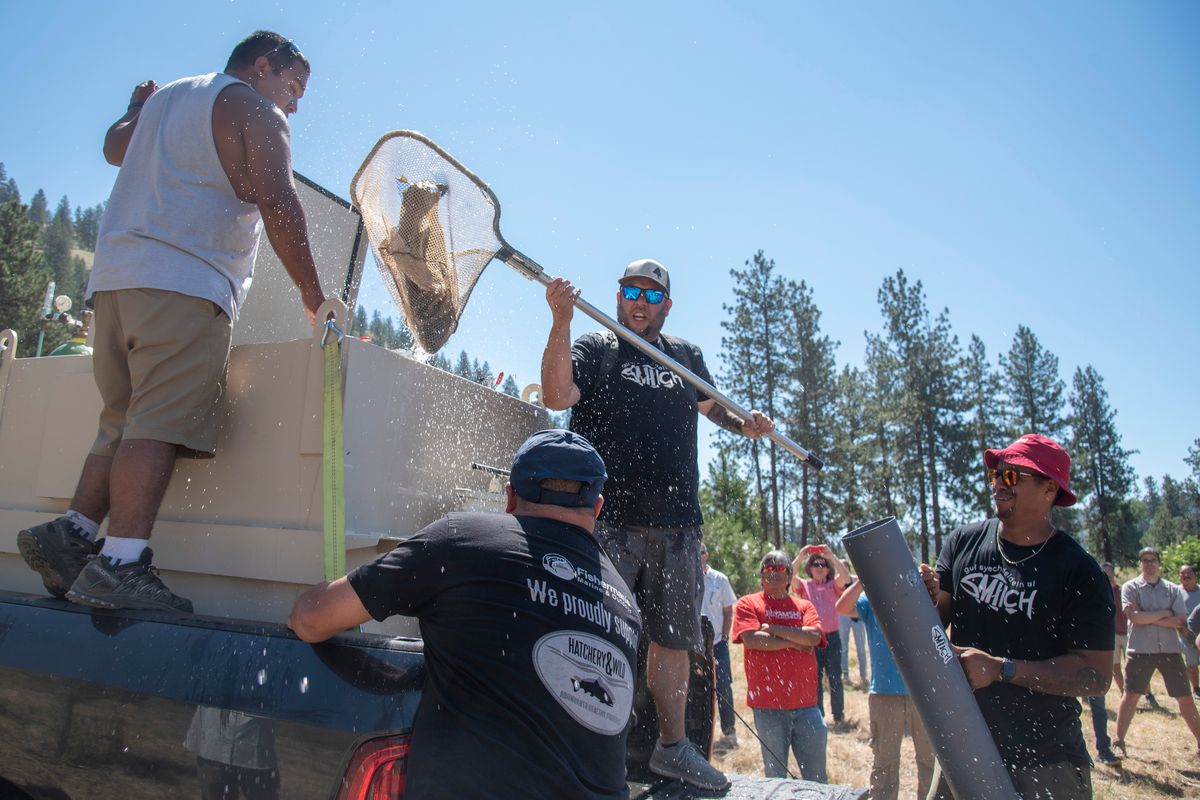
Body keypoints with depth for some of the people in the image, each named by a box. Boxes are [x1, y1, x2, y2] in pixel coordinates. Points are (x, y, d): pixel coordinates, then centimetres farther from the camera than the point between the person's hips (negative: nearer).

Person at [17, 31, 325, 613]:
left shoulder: (167, 97, 28)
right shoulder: (256, 113, 3)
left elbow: (114, 148, 45)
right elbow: (278, 205, -10)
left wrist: (137, 109, 62)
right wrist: (312, 294, -8)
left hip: (114, 275, 9)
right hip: (185, 282, -9)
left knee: (125, 421, 13)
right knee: (162, 425, -15)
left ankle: (71, 533, 7)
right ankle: (120, 565, -20)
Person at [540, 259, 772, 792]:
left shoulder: (687, 356, 17)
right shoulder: (593, 349, 3)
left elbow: (709, 404, 32)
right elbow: (556, 396, -15)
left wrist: (743, 426, 11)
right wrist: (561, 321, -24)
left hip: (677, 527, 5)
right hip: (609, 522, -4)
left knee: (674, 640, 14)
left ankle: (672, 746, 29)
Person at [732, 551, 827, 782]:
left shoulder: (804, 606, 12)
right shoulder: (748, 604, 3)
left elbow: (814, 636, -6)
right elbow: (751, 640, -12)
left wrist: (773, 628, -9)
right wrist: (794, 642, -6)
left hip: (806, 704, 3)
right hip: (768, 705, -2)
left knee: (816, 779, 10)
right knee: (775, 777, 8)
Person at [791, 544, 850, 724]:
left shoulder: (834, 585, 7)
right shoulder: (804, 585, 7)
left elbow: (845, 576, -12)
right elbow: (790, 576, -12)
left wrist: (831, 555, -20)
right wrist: (800, 556, -20)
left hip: (832, 636, 0)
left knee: (835, 678, 4)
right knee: (814, 679, 6)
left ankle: (839, 715, 18)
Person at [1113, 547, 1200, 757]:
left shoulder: (1173, 589, 7)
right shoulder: (1130, 587, 0)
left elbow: (1181, 621, -5)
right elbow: (1135, 617, -13)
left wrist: (1148, 618, -12)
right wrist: (1164, 613, -6)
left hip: (1170, 650, 2)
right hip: (1140, 651, -2)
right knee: (1131, 695, 0)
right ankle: (1119, 741, 7)